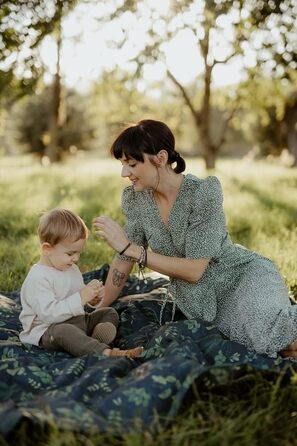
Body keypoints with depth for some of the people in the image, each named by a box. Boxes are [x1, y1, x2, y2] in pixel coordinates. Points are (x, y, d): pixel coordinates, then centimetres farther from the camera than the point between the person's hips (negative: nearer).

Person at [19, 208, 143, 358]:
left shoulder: (72, 269, 10)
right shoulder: (37, 278, -20)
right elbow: (49, 313, -30)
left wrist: (93, 297, -1)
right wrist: (81, 298, -30)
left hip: (77, 321, 9)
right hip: (47, 330, -9)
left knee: (110, 313, 8)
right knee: (64, 331, -39)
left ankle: (95, 342, -23)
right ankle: (106, 352, -51)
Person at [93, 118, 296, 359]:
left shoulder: (203, 192, -21)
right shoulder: (135, 199, -4)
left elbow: (194, 270, -23)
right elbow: (123, 260, 6)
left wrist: (129, 247, -26)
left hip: (244, 276, -5)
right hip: (200, 301, 5)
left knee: (272, 336, -33)